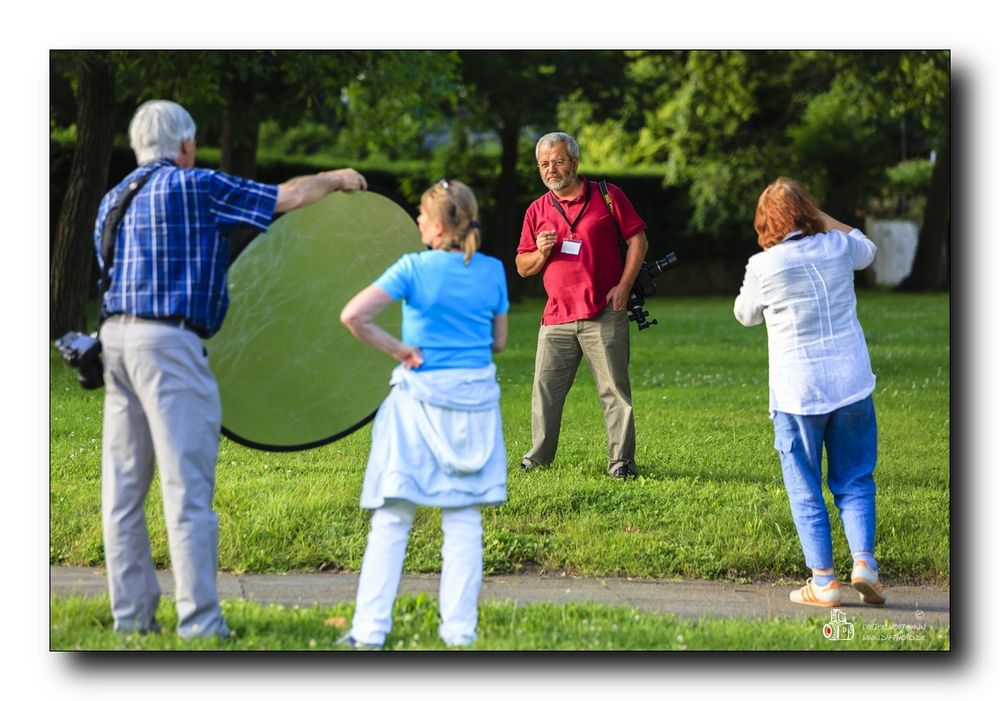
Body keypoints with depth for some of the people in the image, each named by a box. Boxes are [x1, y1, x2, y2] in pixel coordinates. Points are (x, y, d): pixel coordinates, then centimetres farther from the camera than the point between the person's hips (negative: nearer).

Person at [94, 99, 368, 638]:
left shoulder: (113, 199, 18)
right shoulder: (196, 186, -3)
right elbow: (290, 196, 1)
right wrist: (338, 178, 18)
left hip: (114, 334, 8)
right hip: (168, 340, -8)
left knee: (123, 488, 8)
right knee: (187, 486, -8)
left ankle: (131, 614, 12)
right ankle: (198, 623, -9)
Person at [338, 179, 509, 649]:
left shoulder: (414, 268, -9)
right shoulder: (492, 271, 1)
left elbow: (353, 315, -19)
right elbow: (499, 341, 11)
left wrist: (397, 348, -7)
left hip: (421, 399, -3)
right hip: (476, 400, 3)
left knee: (392, 520, 2)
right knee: (463, 520, 7)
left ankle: (369, 630, 0)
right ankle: (460, 631, 6)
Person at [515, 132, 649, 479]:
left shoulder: (607, 196, 3)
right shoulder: (537, 211, 12)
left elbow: (637, 239, 4)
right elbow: (523, 267, 15)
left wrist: (623, 286, -6)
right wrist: (541, 253, -7)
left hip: (604, 315, -3)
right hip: (557, 317, 3)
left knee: (614, 390, -2)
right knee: (545, 389, 3)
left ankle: (621, 460, 2)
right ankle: (538, 458, 12)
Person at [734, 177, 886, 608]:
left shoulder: (765, 266, -11)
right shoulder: (837, 247, 0)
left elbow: (746, 315, 9)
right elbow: (866, 250, 26)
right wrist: (818, 216, 26)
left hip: (797, 394, -3)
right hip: (852, 384, 3)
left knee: (805, 490, 7)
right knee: (855, 481, 13)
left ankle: (823, 581, 4)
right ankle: (864, 561, -5)